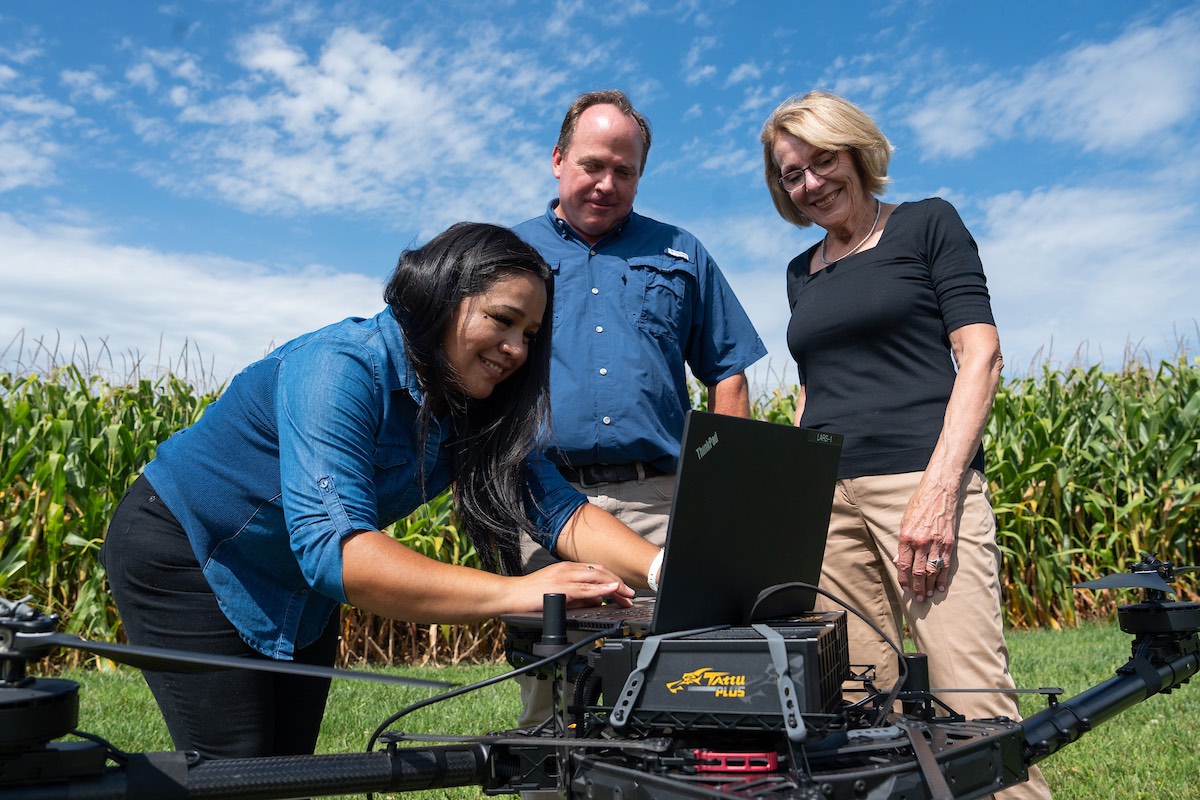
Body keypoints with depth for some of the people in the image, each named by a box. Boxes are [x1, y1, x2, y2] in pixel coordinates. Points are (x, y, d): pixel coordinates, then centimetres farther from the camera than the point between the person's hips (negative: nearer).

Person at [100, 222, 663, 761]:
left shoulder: (478, 413, -11)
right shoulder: (339, 368, -32)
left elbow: (563, 511, -17)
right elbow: (333, 547, -44)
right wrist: (514, 592, -51)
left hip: (302, 588, 7)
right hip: (185, 554, -6)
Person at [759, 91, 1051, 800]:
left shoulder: (927, 223, 6)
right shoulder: (802, 273, 20)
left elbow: (980, 356, -4)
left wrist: (938, 490, -15)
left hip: (922, 479, -5)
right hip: (825, 497, 5)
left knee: (974, 703, -11)